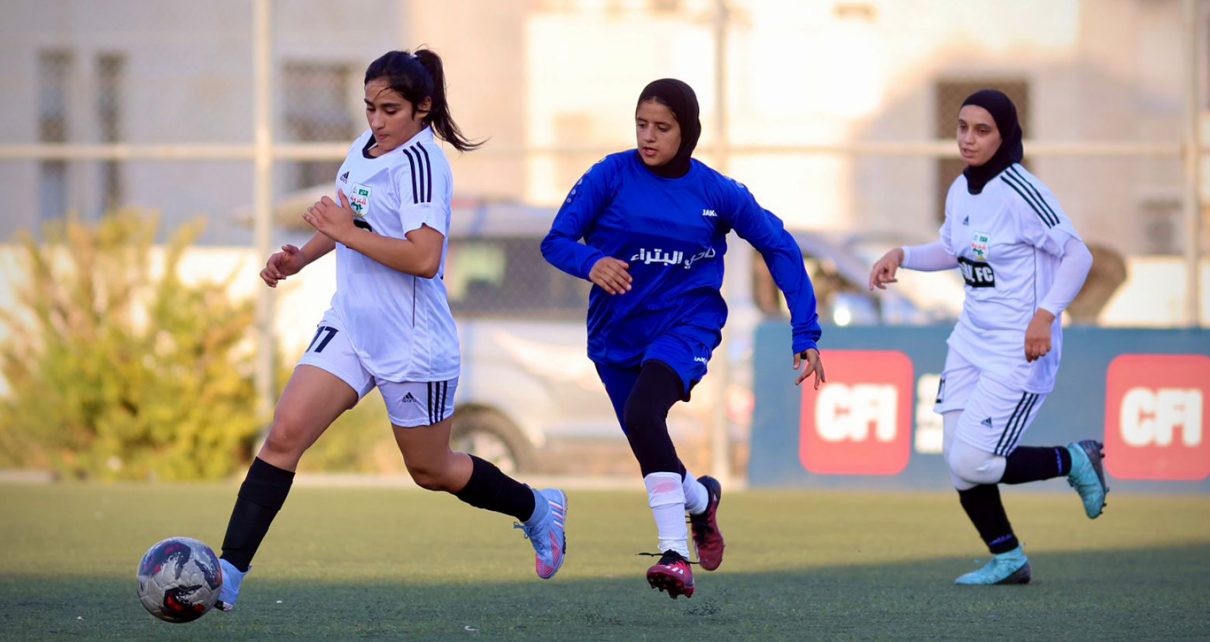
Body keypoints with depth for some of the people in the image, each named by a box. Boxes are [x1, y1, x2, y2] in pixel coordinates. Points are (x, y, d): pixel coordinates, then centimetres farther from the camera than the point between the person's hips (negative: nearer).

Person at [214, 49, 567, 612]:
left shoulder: (420, 160, -19)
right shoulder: (365, 148, 6)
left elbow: (424, 257, -31)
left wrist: (348, 232, -26)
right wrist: (299, 258, 11)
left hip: (412, 343, -7)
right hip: (349, 326, 7)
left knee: (430, 471, 11)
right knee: (284, 434, -10)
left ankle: (538, 508, 39)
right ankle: (228, 574, -14)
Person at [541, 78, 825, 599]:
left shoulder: (716, 192, -7)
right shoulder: (612, 176, -7)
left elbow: (778, 246, 4)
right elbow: (557, 240, -7)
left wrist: (806, 334, 1)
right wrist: (590, 262, -31)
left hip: (685, 325, -3)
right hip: (618, 335, 3)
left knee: (642, 415, -31)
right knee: (644, 440, 16)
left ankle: (675, 552, -31)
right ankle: (700, 498, 51)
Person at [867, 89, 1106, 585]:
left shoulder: (1020, 192, -18)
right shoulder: (961, 191, 6)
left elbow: (1077, 256, -18)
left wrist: (1045, 314, -28)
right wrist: (901, 256, 7)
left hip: (1020, 349, -8)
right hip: (971, 340, 8)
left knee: (971, 466, -13)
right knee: (959, 465, 3)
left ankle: (1074, 461, 10)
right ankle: (1007, 559, 21)